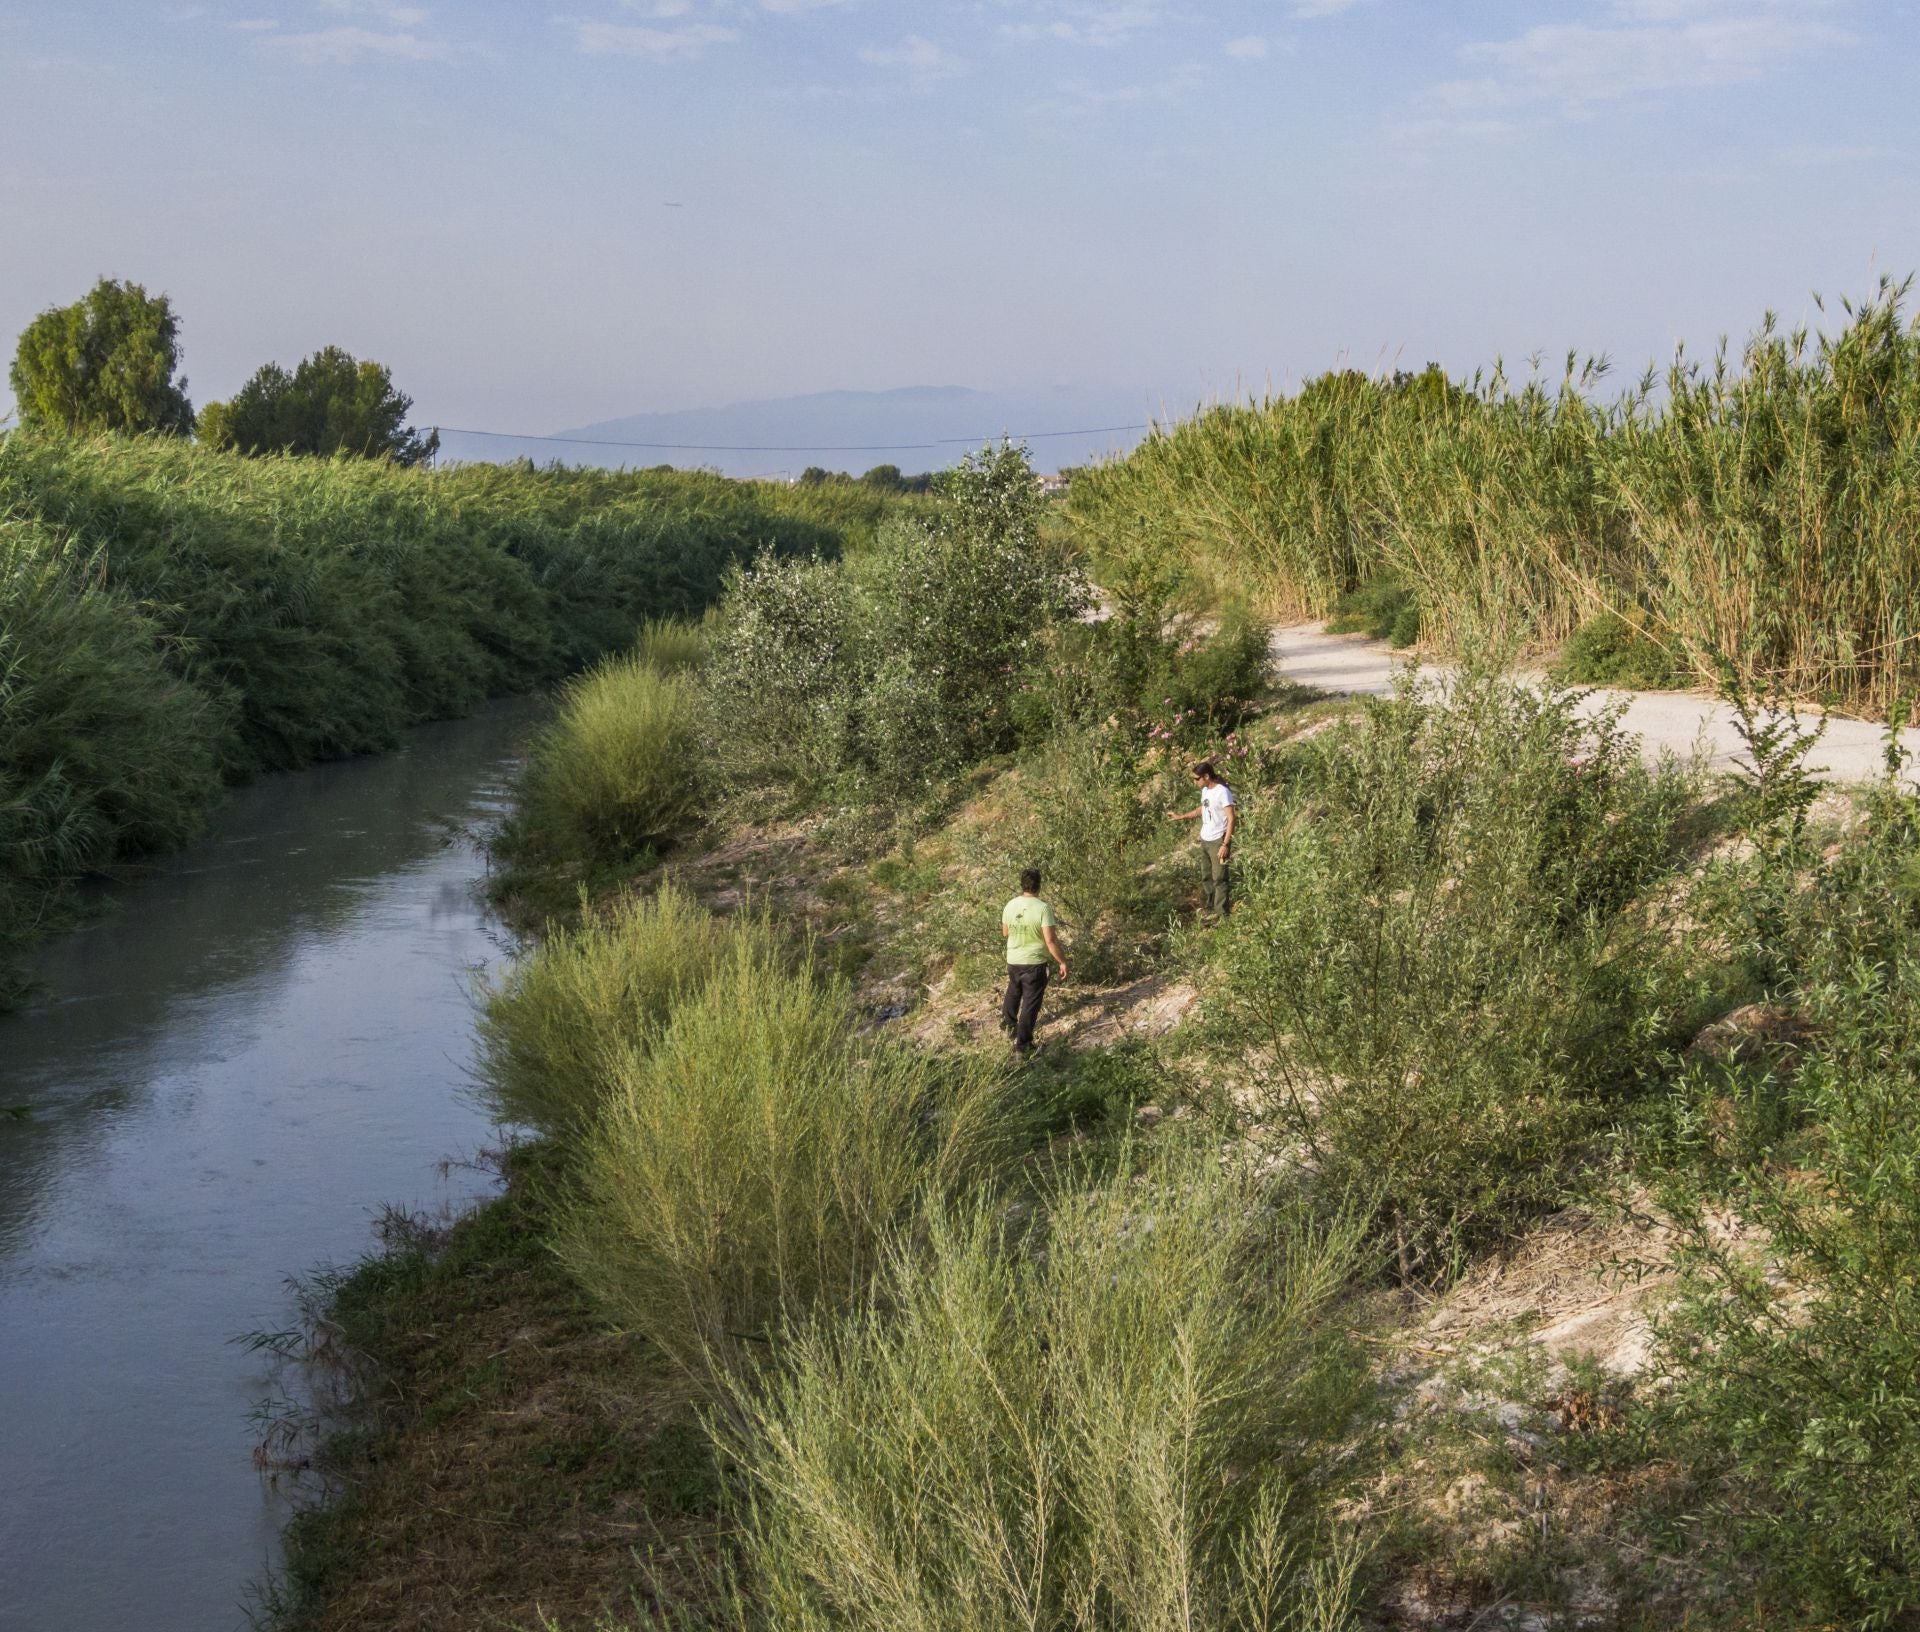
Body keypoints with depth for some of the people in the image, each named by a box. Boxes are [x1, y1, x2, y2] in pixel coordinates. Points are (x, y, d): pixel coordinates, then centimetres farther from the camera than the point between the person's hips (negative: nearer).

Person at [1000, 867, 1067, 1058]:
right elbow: (1050, 940, -22)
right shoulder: (1043, 908, -21)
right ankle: (1022, 1045, 6)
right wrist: (1062, 962, -13)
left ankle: (1008, 1024, 51)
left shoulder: (1010, 905, -5)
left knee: (1013, 992, 30)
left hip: (1013, 961, 5)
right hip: (1034, 963, -5)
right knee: (1030, 1004, 4)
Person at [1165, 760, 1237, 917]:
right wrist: (1180, 816, 29)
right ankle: (1211, 909, 23)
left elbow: (1231, 818, -18)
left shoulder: (1223, 792, -17)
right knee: (1206, 877, 13)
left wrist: (1225, 844, -22)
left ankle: (1222, 915, -3)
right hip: (1205, 840, 9)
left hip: (1218, 841, -9)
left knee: (1219, 879, -7)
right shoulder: (1205, 790, 9)